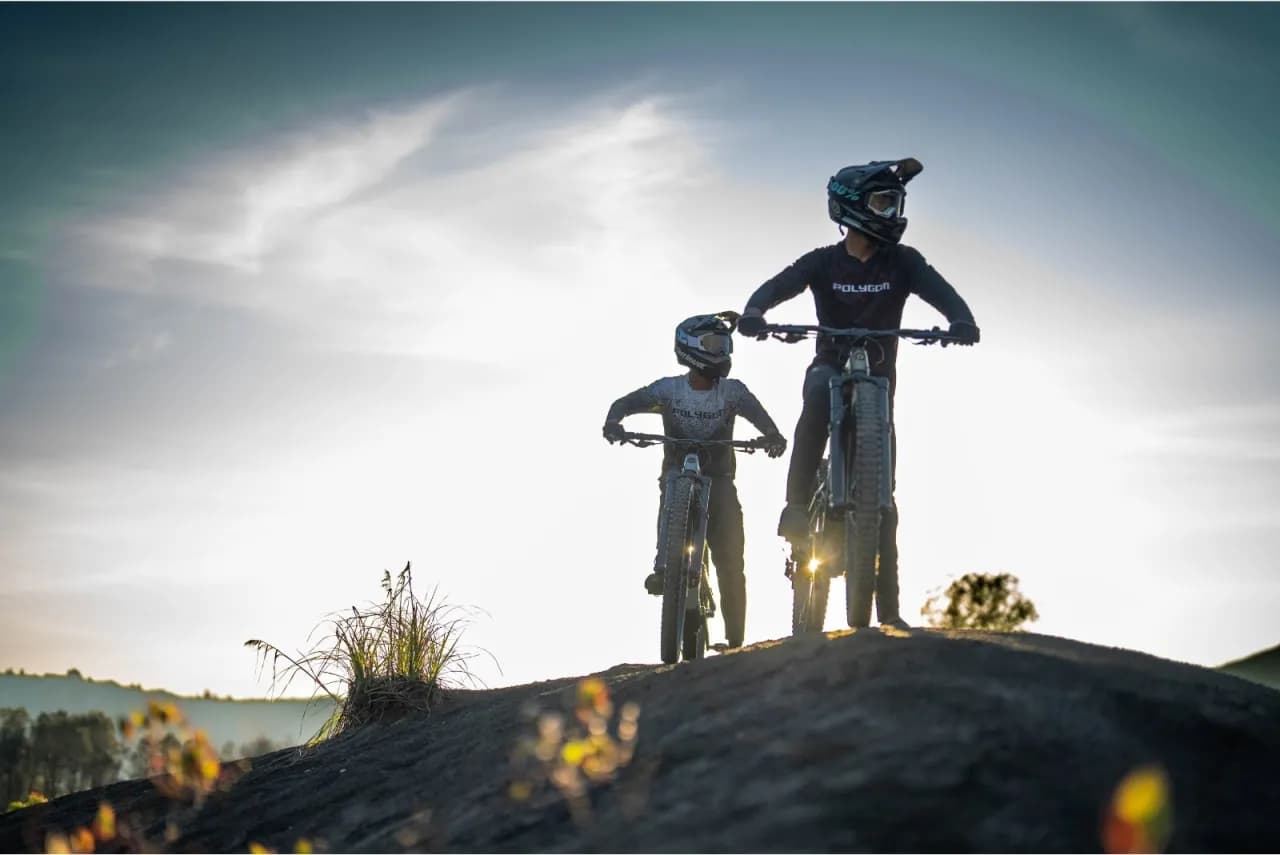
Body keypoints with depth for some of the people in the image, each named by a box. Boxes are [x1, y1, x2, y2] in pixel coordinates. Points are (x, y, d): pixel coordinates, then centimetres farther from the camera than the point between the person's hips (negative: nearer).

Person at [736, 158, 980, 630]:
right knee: (820, 392, -41)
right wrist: (754, 312, -45)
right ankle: (797, 505, -34)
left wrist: (961, 320, -44)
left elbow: (941, 291, -21)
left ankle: (889, 610, 3)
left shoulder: (902, 262, -6)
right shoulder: (823, 263, -8)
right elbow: (776, 286, -22)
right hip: (831, 366, -1)